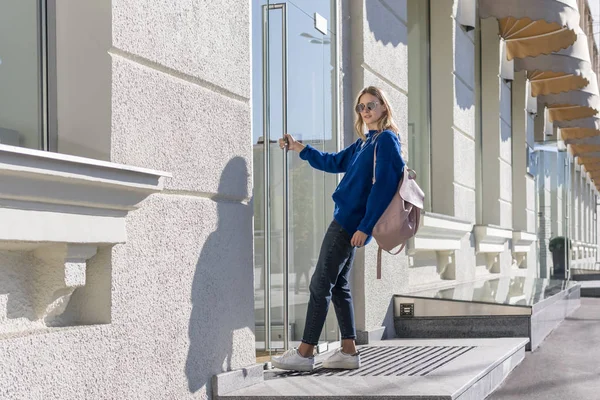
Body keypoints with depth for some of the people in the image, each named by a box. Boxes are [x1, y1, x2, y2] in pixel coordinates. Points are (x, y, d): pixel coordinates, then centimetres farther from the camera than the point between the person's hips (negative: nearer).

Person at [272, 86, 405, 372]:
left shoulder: (386, 140, -10)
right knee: (338, 285, 11)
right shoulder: (364, 143, 18)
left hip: (351, 223, -9)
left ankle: (305, 353, -5)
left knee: (320, 284, -8)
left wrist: (365, 227, -21)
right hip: (347, 222, 9)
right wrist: (298, 148, 24)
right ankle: (349, 351, 14)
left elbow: (384, 185, -17)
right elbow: (334, 163, 30)